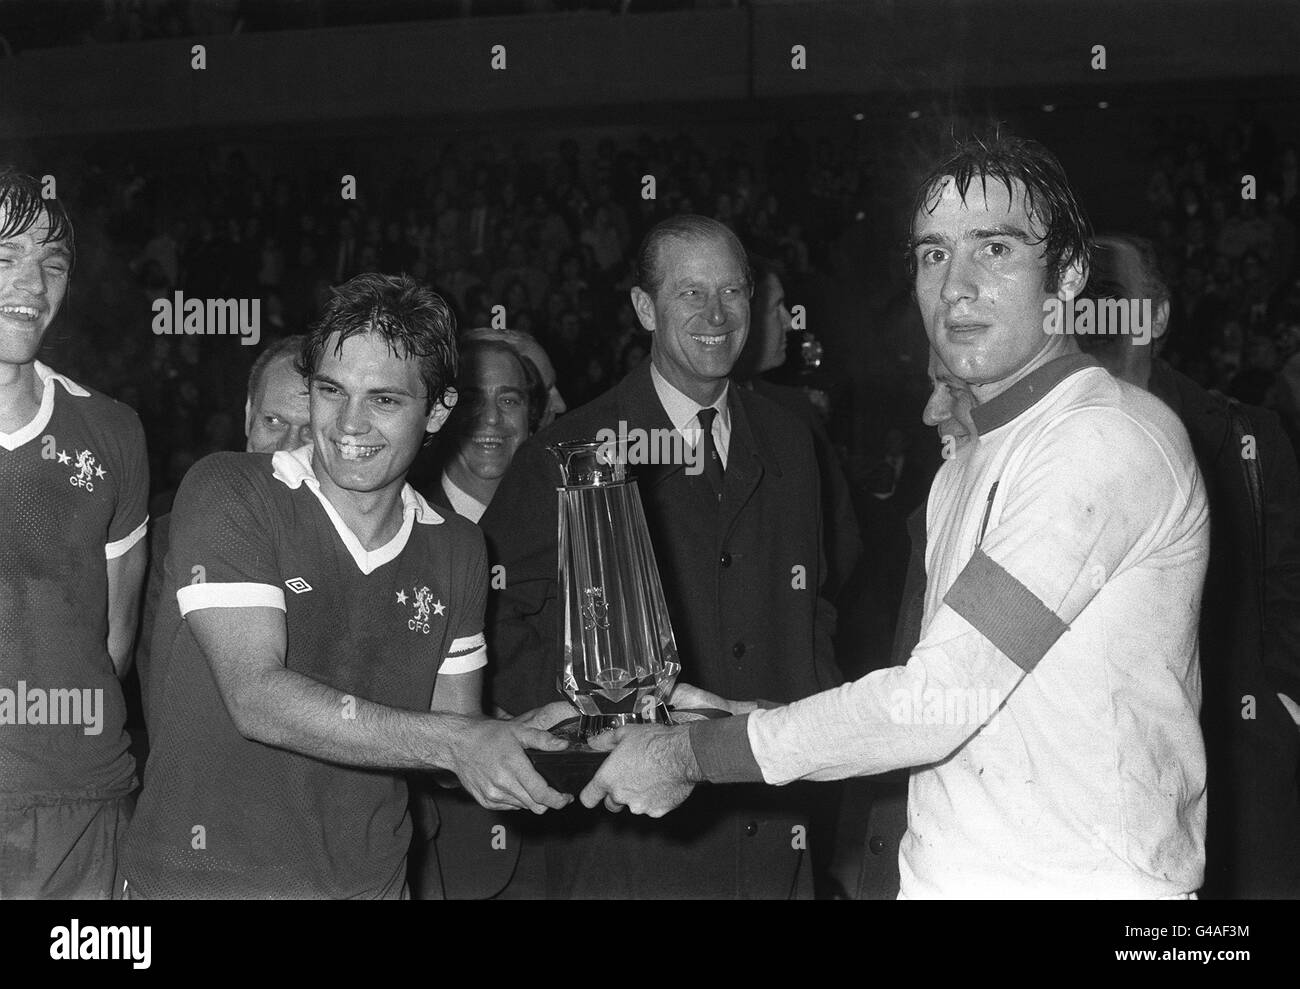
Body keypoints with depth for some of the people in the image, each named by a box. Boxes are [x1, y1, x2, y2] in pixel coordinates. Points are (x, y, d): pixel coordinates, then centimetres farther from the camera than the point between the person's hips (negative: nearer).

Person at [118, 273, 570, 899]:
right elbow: (258, 699, -22)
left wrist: (522, 740, -16)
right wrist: (453, 742, -29)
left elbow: (456, 728, 6)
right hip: (202, 876, -5)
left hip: (369, 880, 5)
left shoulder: (456, 549, 4)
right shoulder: (227, 493, -12)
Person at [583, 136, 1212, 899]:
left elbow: (935, 700, -19)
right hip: (945, 875, 7)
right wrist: (752, 721, 2)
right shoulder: (964, 473, 14)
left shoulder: (1115, 439, -15)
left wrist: (692, 755, -13)